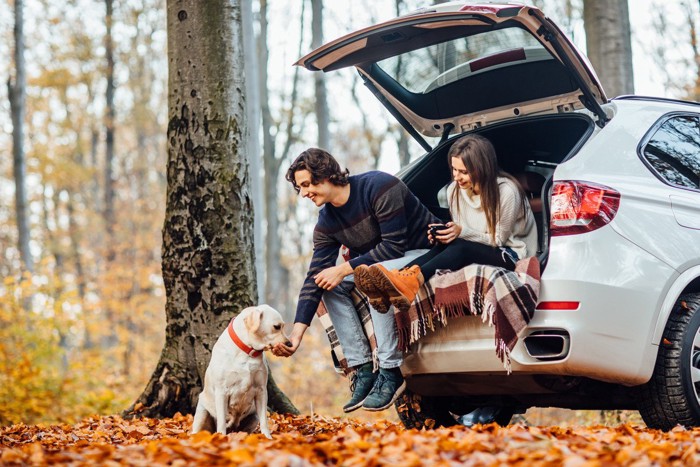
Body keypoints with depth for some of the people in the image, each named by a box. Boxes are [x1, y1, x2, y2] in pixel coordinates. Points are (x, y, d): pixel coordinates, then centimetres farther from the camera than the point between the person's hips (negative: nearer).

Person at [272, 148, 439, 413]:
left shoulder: (379, 188, -24)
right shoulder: (326, 223, -3)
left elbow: (394, 245, -27)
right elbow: (315, 278, -7)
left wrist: (345, 269, -24)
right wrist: (296, 334, -16)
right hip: (380, 261, 8)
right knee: (331, 285, -8)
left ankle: (391, 372, -28)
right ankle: (362, 370, -10)